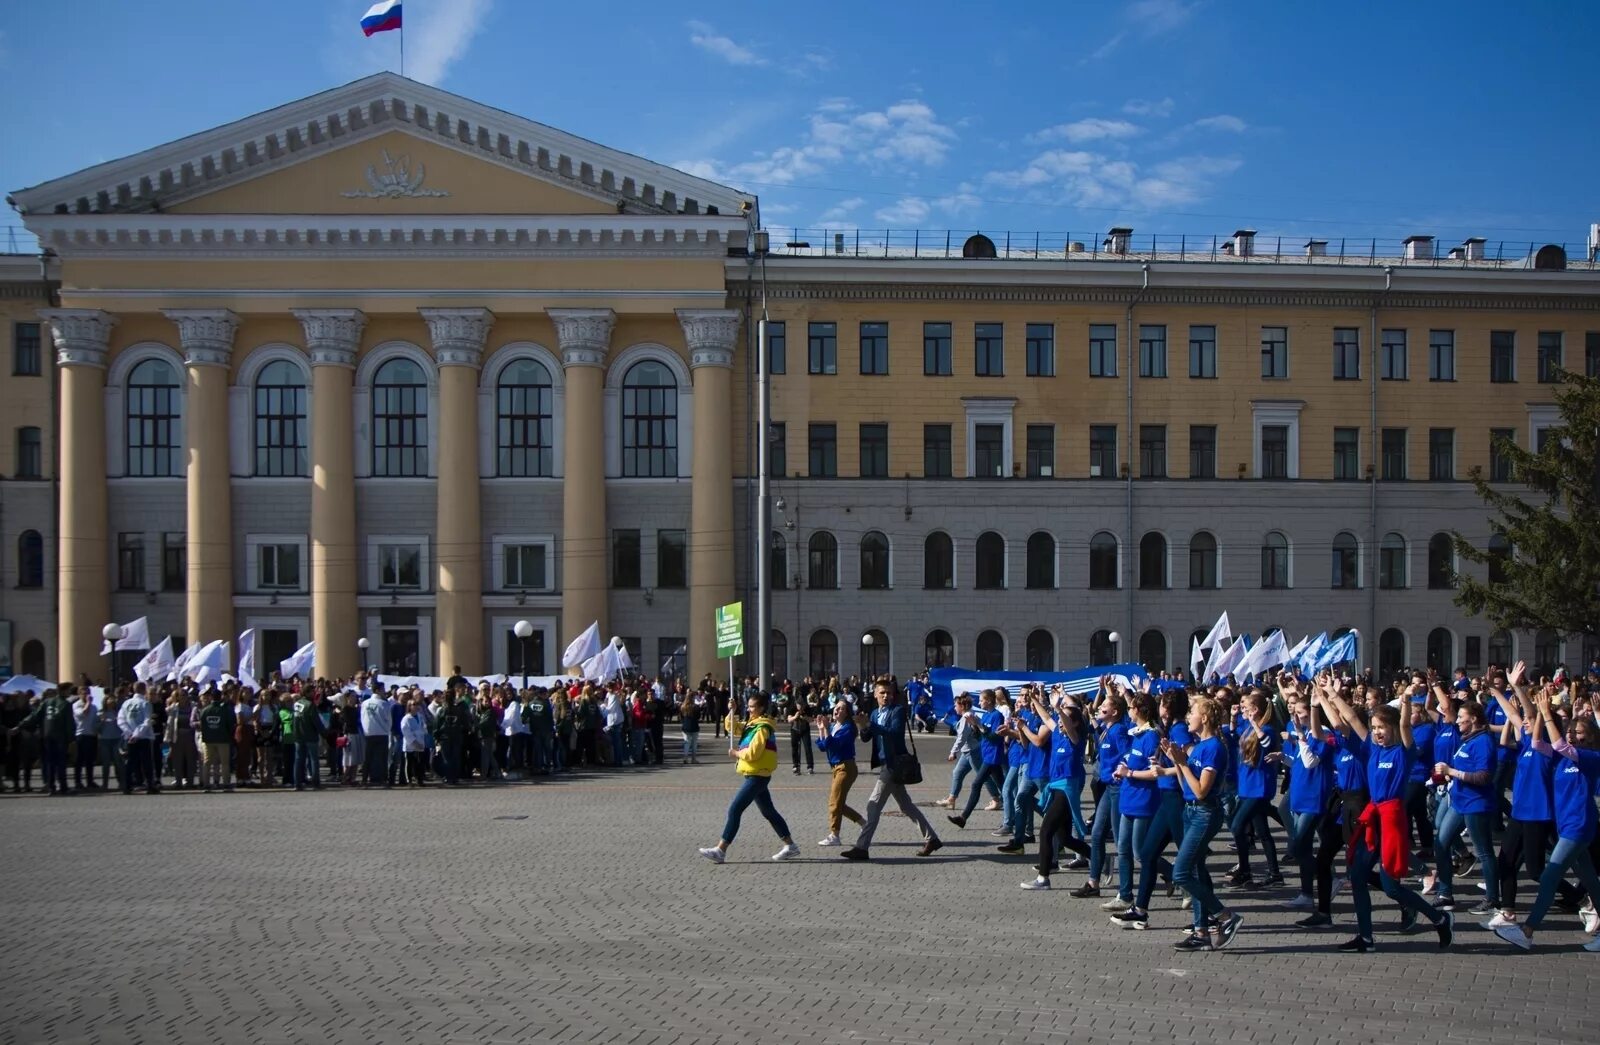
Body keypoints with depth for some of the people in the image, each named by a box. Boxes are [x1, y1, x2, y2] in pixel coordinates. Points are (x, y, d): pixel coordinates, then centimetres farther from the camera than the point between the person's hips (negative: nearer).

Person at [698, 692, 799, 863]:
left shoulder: (762, 728, -16)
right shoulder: (752, 724, 12)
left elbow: (752, 753, -23)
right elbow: (732, 727, 20)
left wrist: (736, 753, -8)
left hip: (757, 776, -10)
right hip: (756, 776, 10)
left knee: (734, 810, -10)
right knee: (769, 812, 15)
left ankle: (720, 850, -9)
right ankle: (790, 846, 20)